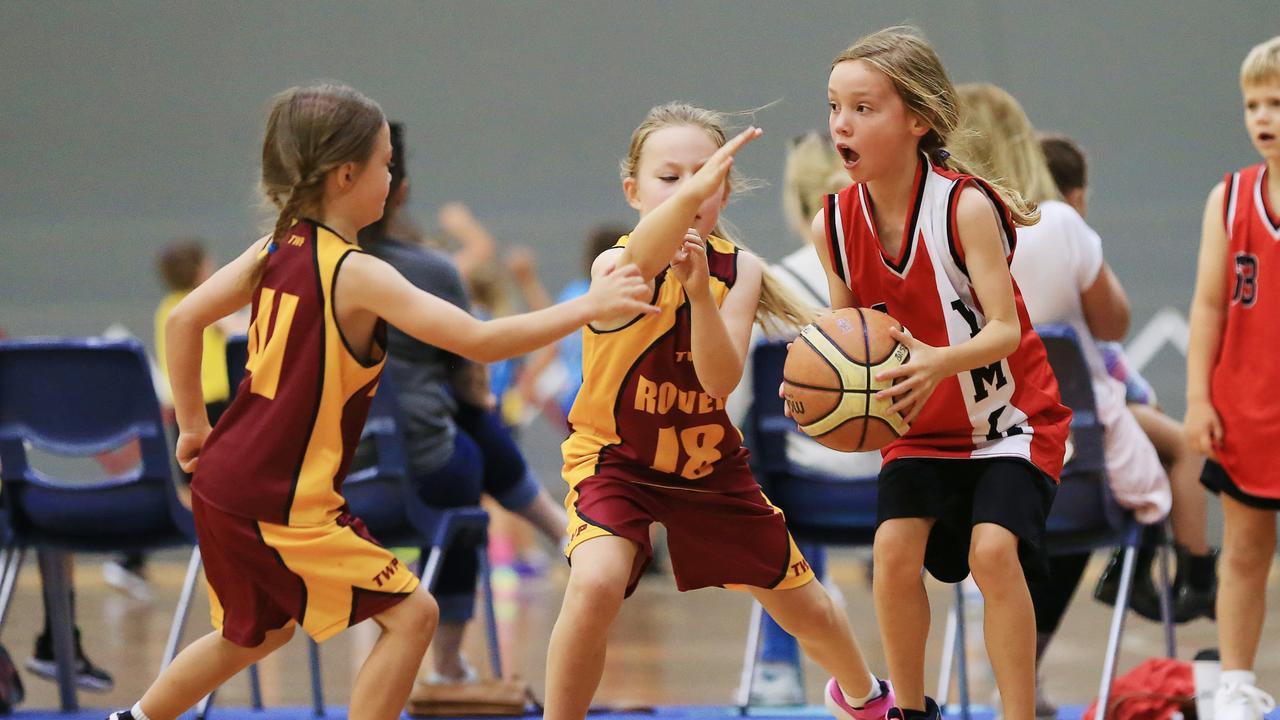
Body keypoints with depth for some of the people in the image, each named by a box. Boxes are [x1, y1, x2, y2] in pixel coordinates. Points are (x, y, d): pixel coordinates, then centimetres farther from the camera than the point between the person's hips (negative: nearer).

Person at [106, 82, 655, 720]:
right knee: (410, 614, -4)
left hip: (224, 484, 9)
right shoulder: (357, 274, -19)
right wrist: (589, 307, -19)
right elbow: (480, 341, -23)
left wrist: (193, 425, 20)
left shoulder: (276, 250, 5)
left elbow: (183, 320, 11)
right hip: (284, 503, -9)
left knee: (259, 632, 28)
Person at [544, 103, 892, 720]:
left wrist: (699, 288, -42)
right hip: (616, 457, -4)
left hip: (710, 461, 4)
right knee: (594, 584, -34)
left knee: (804, 608, 15)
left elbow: (720, 380, -27)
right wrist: (685, 198, -75)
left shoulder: (738, 269, -13)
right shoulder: (615, 267, -26)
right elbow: (637, 262, -54)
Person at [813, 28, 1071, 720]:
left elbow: (1005, 330, -27)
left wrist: (939, 362, -46)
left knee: (992, 549, -21)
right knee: (894, 549, -12)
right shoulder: (835, 223, -9)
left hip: (1010, 416, -4)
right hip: (919, 428, 4)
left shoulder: (964, 206, -23)